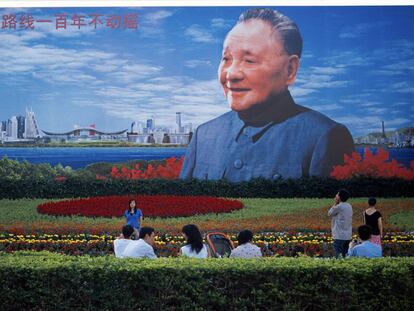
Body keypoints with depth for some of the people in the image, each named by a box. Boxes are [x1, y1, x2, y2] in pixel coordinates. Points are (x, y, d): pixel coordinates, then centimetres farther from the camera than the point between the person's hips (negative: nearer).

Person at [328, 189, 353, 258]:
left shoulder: (339, 207, -15)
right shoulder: (349, 206, 11)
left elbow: (329, 214, 0)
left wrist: (335, 203, -1)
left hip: (339, 236, -8)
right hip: (348, 236, 8)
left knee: (338, 256, -6)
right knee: (345, 256, 12)